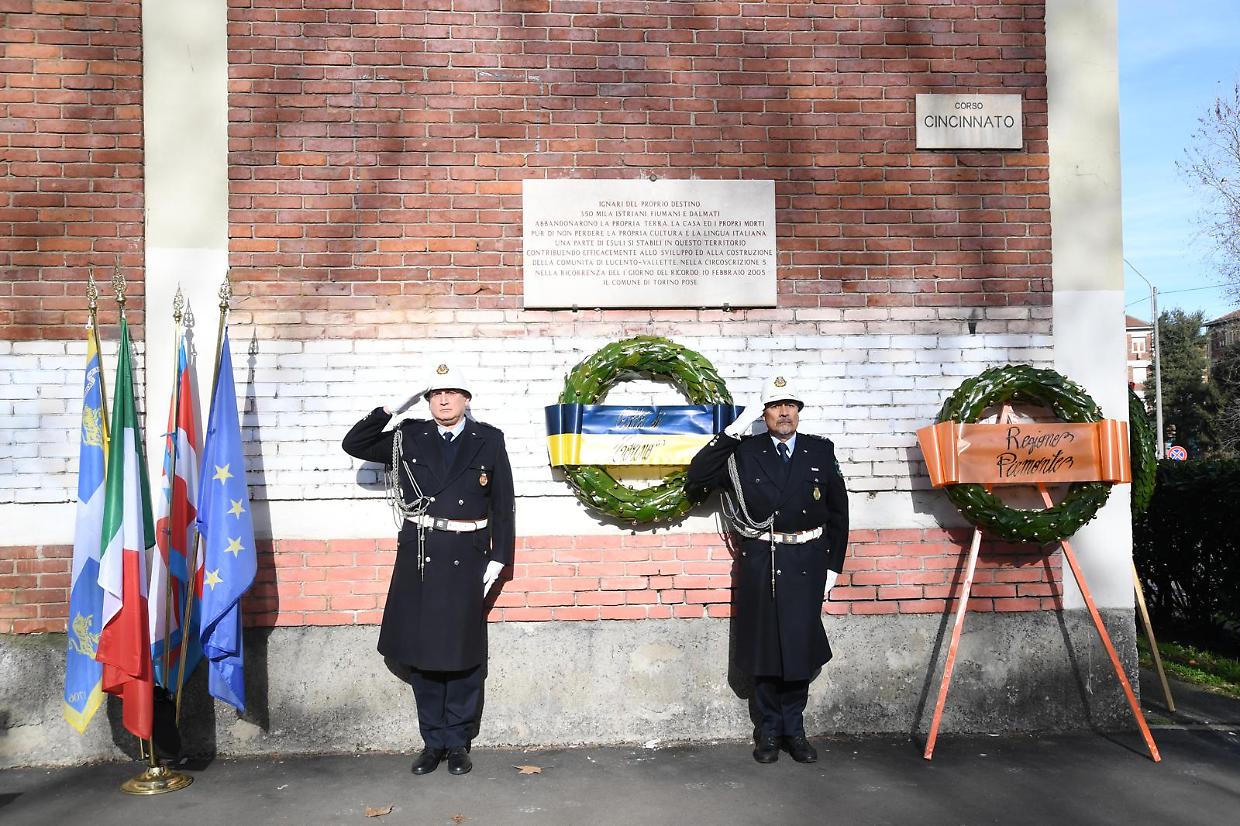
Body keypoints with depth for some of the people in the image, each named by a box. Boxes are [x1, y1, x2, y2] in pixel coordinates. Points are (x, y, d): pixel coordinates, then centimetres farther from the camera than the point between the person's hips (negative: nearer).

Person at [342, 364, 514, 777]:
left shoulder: (488, 441, 3)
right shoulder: (408, 438, 7)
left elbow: (502, 504, 4)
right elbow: (353, 444, 7)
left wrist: (499, 557, -1)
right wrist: (391, 409, -2)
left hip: (465, 559, -1)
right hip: (418, 557, 2)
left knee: (463, 651, 4)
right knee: (421, 650, 6)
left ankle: (457, 742, 19)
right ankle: (433, 741, 20)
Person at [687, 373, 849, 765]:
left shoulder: (821, 451, 5)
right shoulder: (744, 453, 2)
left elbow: (838, 512, 9)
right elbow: (697, 476, -9)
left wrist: (833, 566, 6)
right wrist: (734, 430, -12)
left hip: (806, 563, 1)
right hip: (759, 563, 0)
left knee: (800, 644, 4)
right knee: (764, 646, 7)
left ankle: (793, 729, 21)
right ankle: (767, 730, 21)